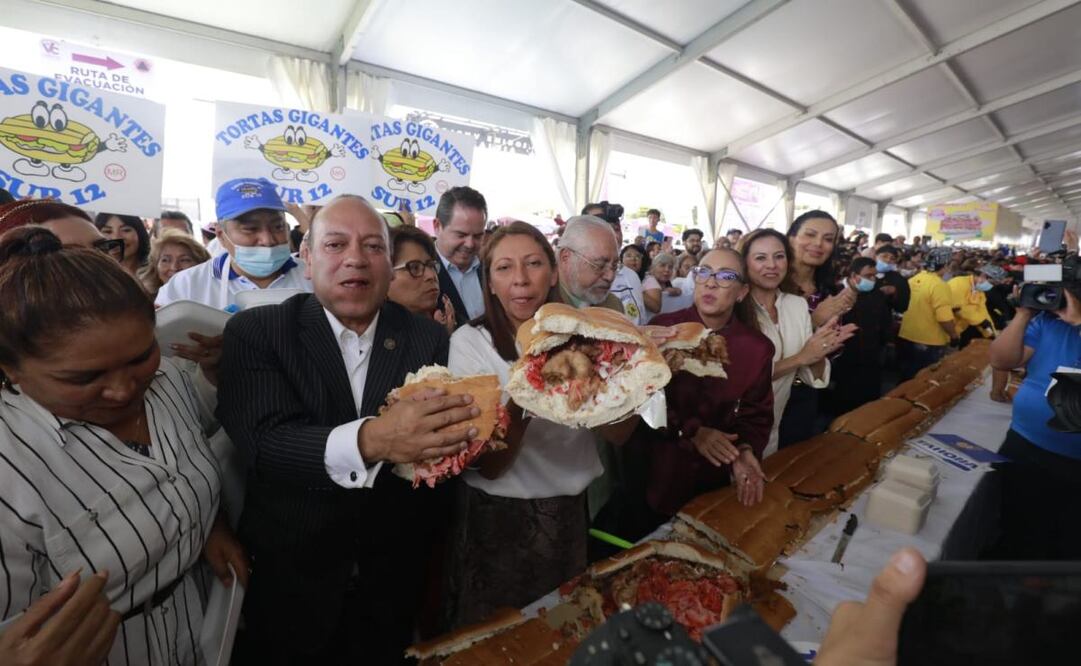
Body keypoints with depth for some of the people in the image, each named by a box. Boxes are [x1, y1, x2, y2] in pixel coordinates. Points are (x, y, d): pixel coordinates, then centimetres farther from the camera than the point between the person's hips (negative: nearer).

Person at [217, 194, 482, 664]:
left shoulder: (429, 338, -6)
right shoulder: (256, 332, -11)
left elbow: (446, 430, -9)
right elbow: (264, 443, -24)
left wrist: (467, 437, -32)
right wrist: (369, 439, -42)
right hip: (288, 582, -1)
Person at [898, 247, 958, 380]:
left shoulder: (912, 280, 2)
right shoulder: (940, 285, -18)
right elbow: (945, 319, -21)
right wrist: (954, 336, -6)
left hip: (906, 338, 6)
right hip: (929, 343, -6)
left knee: (907, 379, 18)